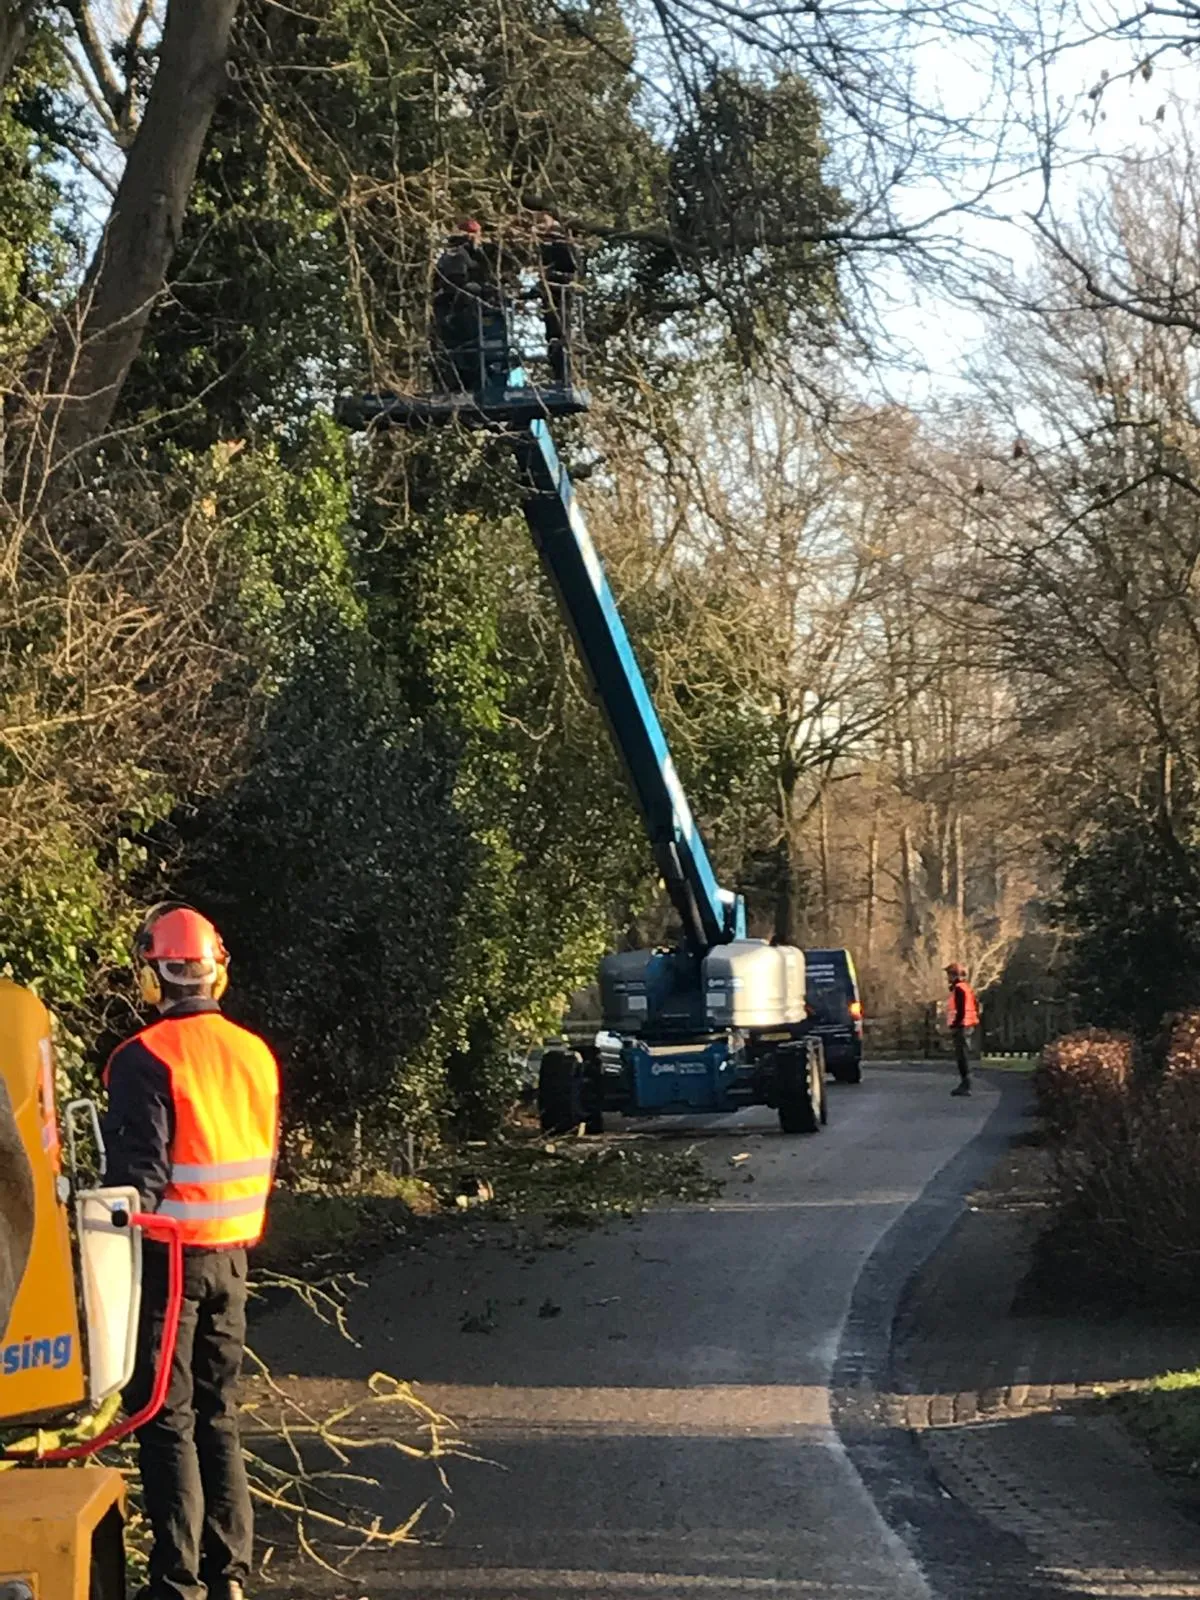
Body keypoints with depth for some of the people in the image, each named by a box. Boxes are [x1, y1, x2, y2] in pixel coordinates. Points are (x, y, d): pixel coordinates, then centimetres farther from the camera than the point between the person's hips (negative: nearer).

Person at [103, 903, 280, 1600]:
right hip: (232, 1255, 6)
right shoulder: (255, 1053, 6)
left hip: (167, 1255, -6)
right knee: (220, 1416, 14)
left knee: (167, 1420, 1)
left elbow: (137, 1172, -17)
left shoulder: (146, 1059, -16)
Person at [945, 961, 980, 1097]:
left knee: (962, 1057, -9)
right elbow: (975, 1006, 21)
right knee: (963, 1057, 15)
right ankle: (965, 1084, 19)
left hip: (961, 1028, -10)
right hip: (969, 1026, 10)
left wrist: (955, 1025, -19)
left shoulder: (959, 989, -13)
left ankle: (966, 1086, -9)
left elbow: (960, 1010, -21)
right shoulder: (966, 988, 18)